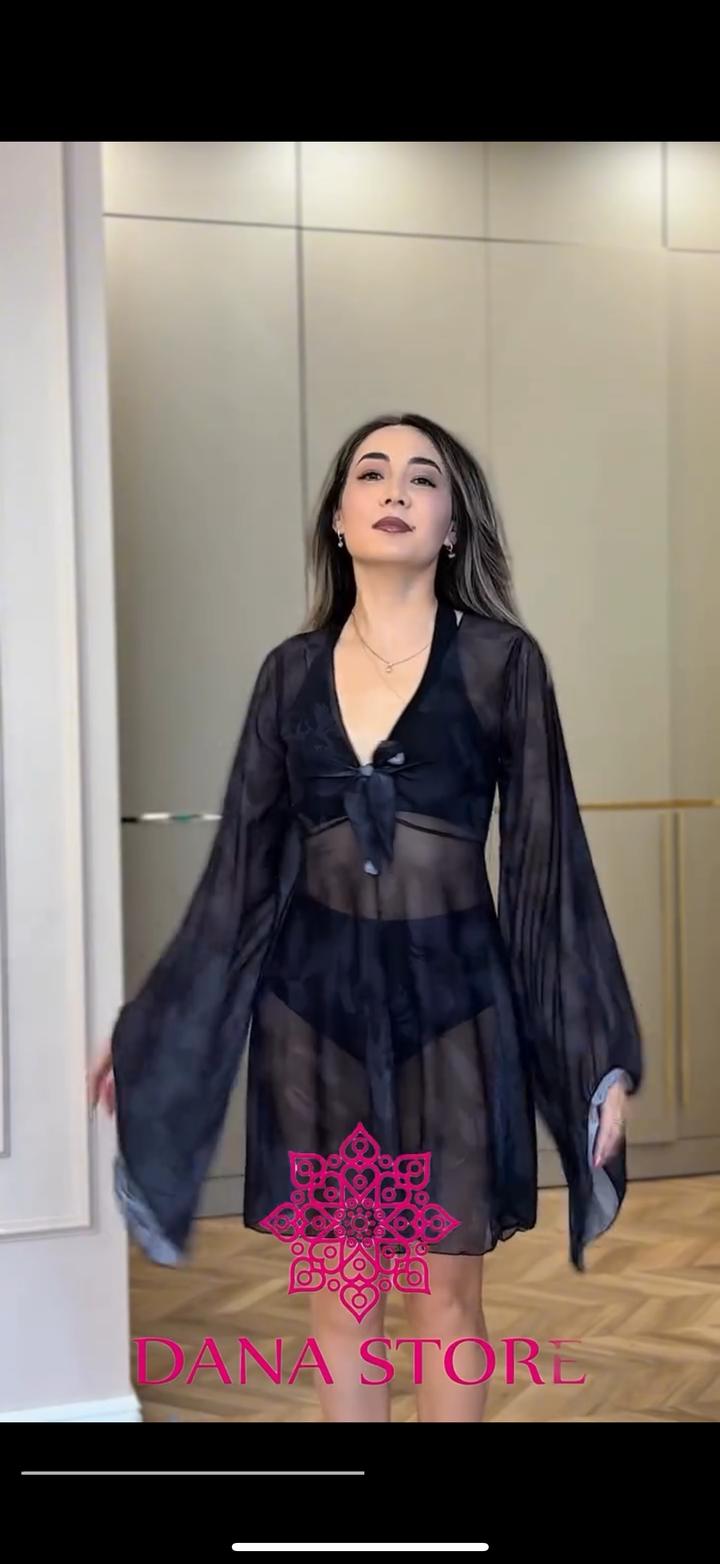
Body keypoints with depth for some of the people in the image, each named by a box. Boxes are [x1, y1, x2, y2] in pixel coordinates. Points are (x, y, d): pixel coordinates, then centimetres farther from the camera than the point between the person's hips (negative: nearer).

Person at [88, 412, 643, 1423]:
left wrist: (599, 1052, -6)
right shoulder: (292, 669, 4)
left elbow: (548, 859, -3)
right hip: (314, 994, 3)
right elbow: (242, 862, 8)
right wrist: (147, 1028, 9)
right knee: (338, 1292, 13)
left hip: (452, 994, -2)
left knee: (446, 1294, 9)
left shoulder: (502, 660, -4)